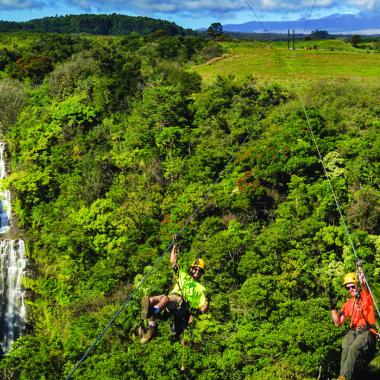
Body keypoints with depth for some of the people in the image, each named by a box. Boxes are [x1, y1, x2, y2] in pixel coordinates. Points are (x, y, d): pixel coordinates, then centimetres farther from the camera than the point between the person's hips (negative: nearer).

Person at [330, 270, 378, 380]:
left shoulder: (367, 297, 9)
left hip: (367, 331, -4)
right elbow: (338, 323, 15)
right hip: (353, 331, 4)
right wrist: (333, 309, 1)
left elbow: (363, 284, -13)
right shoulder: (348, 304, 20)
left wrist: (359, 269, -18)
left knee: (354, 348, -32)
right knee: (345, 348, -28)